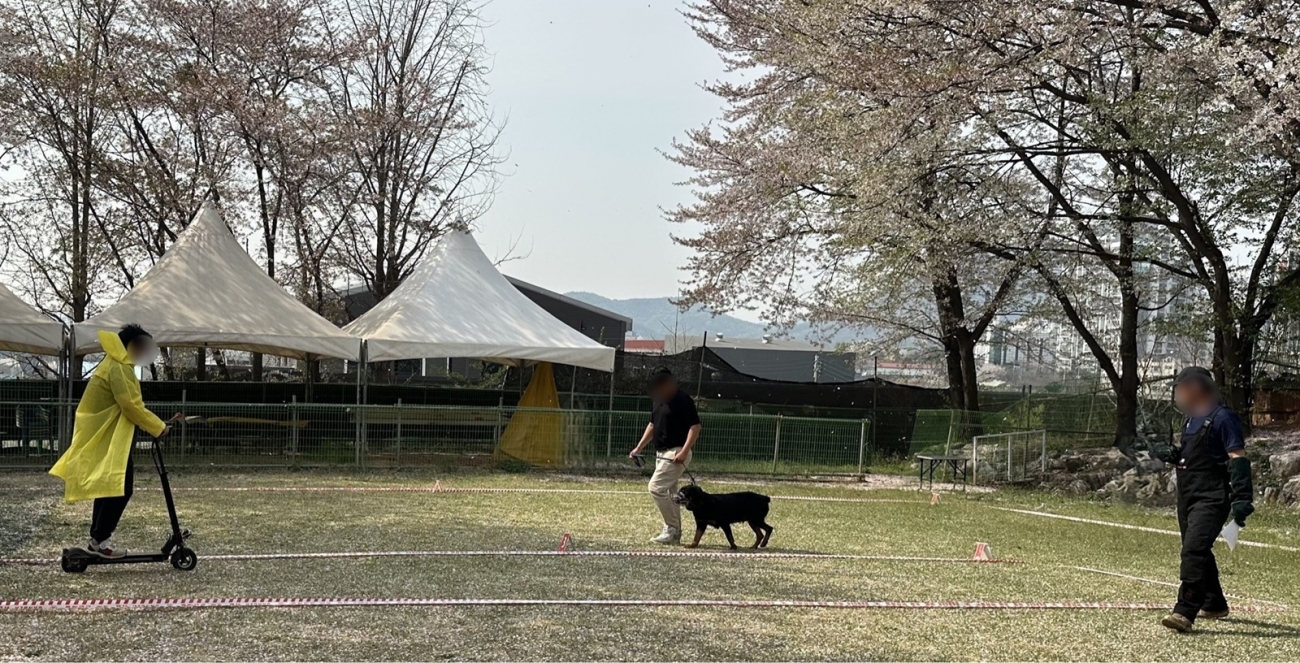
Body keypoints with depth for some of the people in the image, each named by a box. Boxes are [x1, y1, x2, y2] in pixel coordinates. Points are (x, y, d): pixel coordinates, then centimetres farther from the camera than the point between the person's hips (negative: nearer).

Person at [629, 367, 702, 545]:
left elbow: (695, 426, -17)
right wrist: (639, 448, 17)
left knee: (656, 488, -16)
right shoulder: (659, 401, 12)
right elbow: (653, 425, 23)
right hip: (661, 454, 9)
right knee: (668, 493, 10)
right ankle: (673, 535, 16)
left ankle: (673, 528, -7)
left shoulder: (683, 401, -14)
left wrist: (684, 451, -25)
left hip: (676, 454, -9)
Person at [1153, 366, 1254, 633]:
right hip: (1188, 497, 10)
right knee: (1198, 552, 18)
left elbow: (1238, 458, -16)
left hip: (1212, 498, -10)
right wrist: (1171, 454, 5)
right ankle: (1215, 604, 35)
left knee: (1194, 549, -21)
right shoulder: (1192, 418, 16)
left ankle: (1185, 612, -25)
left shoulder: (1222, 417, -11)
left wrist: (1242, 499, -23)